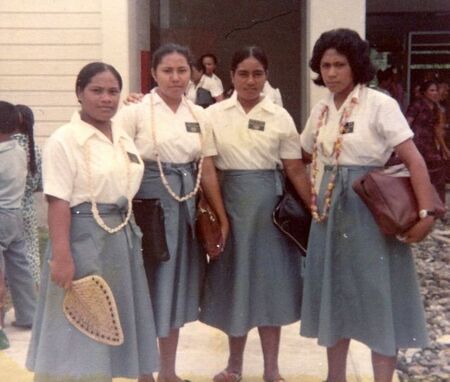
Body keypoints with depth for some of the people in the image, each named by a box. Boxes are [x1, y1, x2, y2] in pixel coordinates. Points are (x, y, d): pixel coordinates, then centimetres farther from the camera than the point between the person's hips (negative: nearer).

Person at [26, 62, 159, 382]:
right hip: (84, 238, -7)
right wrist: (61, 255, -22)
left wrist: (131, 233, 16)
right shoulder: (64, 140, -11)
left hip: (123, 236, 7)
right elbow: (58, 202, -16)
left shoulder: (124, 137, 10)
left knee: (120, 321, 16)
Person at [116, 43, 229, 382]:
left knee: (176, 285, 13)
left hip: (185, 208, 4)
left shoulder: (199, 115, 7)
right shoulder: (135, 113, -6)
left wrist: (222, 217, 7)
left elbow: (207, 170, 9)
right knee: (148, 288, 2)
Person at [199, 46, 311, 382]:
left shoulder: (280, 117, 0)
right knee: (233, 278, 9)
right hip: (229, 201, 1)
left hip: (268, 203, -1)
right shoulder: (213, 114, 2)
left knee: (269, 279, 5)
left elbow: (295, 169, 0)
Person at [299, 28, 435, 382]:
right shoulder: (321, 111, 9)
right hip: (331, 207, 6)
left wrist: (426, 211, -24)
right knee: (335, 293, 13)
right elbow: (302, 157, 23)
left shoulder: (379, 104, -10)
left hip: (370, 207, -6)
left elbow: (414, 159, -16)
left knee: (378, 296, -1)